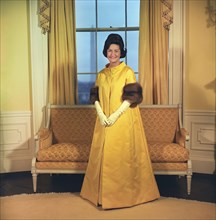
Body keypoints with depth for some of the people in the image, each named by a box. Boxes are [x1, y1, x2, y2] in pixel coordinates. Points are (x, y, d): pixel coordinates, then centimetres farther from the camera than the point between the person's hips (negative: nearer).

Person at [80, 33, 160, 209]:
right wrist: (101, 115, -10)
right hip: (104, 121, 5)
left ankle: (124, 193, 15)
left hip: (124, 121, -4)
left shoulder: (128, 72, -4)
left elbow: (132, 97, -10)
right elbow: (96, 97, 7)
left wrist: (115, 115, -18)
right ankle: (102, 191, 22)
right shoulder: (102, 74, 11)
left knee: (122, 156, 0)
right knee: (103, 155, 8)